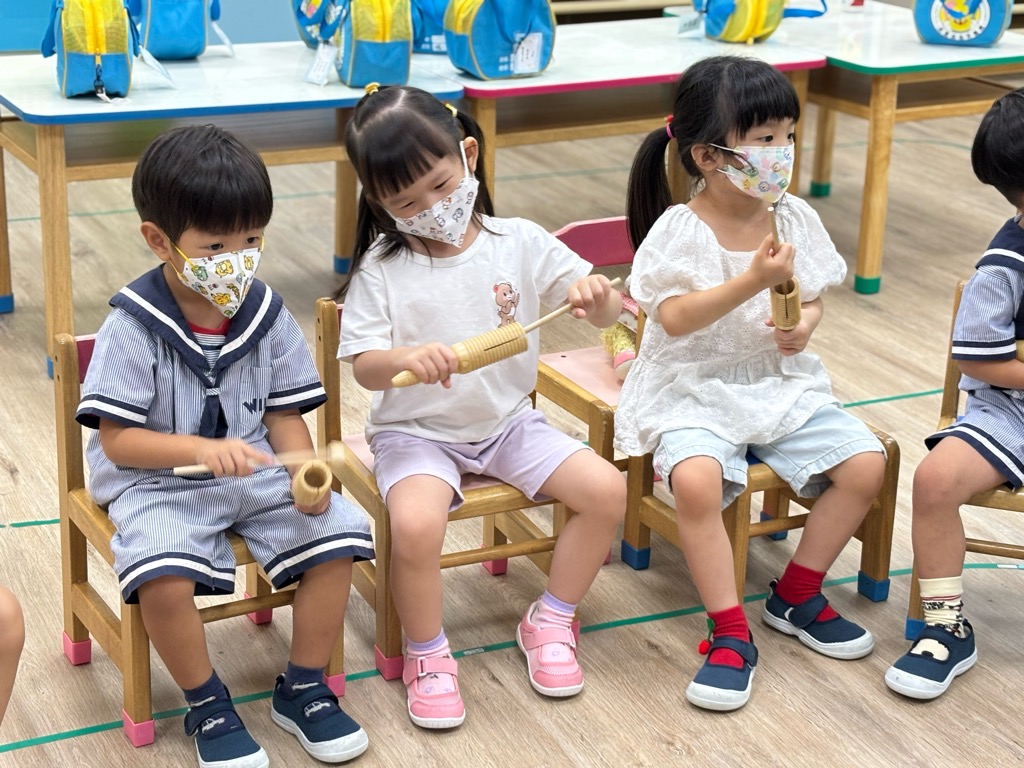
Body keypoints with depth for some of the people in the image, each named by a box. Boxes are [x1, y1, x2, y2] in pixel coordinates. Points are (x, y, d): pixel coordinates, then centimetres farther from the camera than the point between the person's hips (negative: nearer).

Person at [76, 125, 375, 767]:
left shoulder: (266, 314, -2)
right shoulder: (135, 327, -15)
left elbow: (284, 413, 4)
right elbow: (116, 440, -15)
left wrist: (304, 469, -17)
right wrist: (201, 449, -29)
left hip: (256, 474, 4)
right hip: (158, 483, -4)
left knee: (339, 532, -16)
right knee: (162, 574, -32)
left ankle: (302, 689, 5)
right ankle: (207, 706, -3)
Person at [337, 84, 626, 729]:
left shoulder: (519, 244, -3)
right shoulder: (381, 268, -8)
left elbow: (603, 309, 0)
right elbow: (364, 368, -11)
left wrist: (600, 299, -25)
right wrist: (408, 357, -34)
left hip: (508, 422, 3)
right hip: (416, 433, -3)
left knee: (607, 490, -14)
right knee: (415, 524, -32)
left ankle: (550, 621, 9)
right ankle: (427, 654, -3)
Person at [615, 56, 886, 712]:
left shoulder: (796, 218, 3)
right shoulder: (680, 229, -13)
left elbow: (812, 298, 13)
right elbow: (674, 316, -23)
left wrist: (805, 324, -10)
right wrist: (752, 281, -32)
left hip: (781, 382, 6)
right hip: (696, 390, -5)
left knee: (865, 462, -11)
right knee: (696, 479, -34)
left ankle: (797, 594, 9)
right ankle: (731, 632, -18)